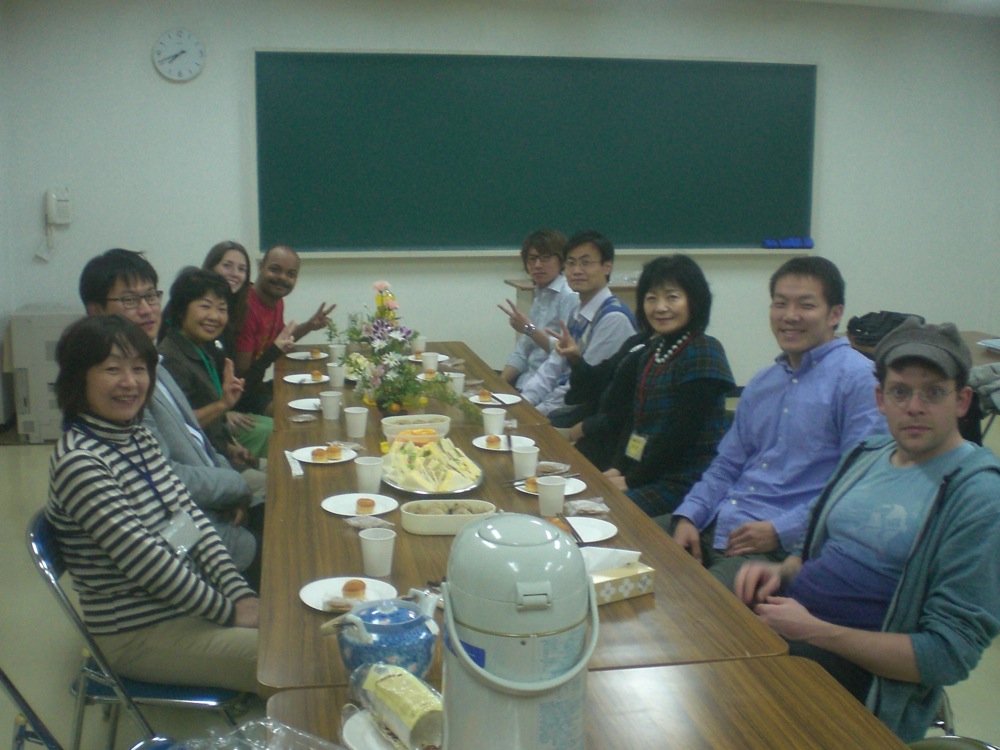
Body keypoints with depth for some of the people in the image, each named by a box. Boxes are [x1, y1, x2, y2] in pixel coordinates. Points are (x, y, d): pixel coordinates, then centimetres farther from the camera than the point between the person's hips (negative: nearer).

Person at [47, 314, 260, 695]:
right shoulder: (79, 463, -21)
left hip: (186, 602, 8)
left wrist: (241, 593, -7)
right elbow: (146, 561, -22)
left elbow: (193, 518, 3)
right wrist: (230, 610, -14)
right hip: (137, 635, -8)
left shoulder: (140, 437, 5)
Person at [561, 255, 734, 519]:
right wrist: (617, 468, 0)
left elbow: (681, 434, -19)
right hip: (645, 471, 8)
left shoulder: (703, 355, -15)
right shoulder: (651, 349, 11)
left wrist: (632, 480, -13)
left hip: (685, 480, -8)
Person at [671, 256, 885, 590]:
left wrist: (781, 531, -17)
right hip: (716, 526, 7)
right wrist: (688, 517, 3)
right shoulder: (761, 384, 19)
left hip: (786, 547, -7)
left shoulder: (858, 380, -7)